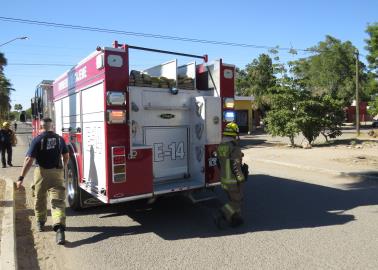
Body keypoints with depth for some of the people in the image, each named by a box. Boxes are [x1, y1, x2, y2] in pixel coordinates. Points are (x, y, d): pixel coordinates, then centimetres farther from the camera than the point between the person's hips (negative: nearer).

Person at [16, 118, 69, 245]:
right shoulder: (59, 139, 4)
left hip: (42, 173, -1)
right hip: (57, 173, 1)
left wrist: (21, 178, -11)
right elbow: (66, 156, 13)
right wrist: (63, 168, 32)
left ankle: (40, 222, 37)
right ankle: (59, 228, -20)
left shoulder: (37, 140, -7)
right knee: (58, 201, -5)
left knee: (40, 199, 20)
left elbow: (29, 160, -13)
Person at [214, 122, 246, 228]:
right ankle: (220, 216, -3)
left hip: (224, 180, 8)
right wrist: (241, 179, -14)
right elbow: (236, 166, -25)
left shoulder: (220, 147, 1)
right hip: (234, 181, -8)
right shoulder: (234, 148, -24)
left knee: (233, 199, 22)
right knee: (236, 201, 8)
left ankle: (235, 220, 31)